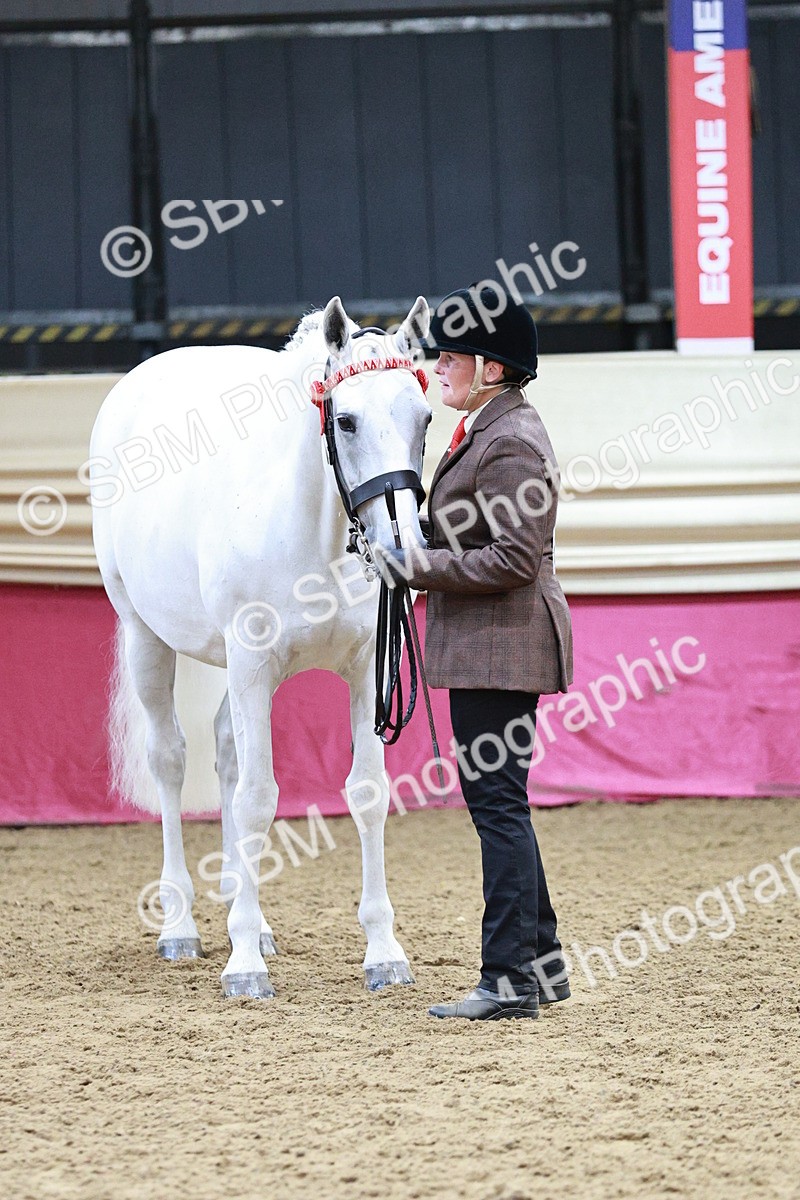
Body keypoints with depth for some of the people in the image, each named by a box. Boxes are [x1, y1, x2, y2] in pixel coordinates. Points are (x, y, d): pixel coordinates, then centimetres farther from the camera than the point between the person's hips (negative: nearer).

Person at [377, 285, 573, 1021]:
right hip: (485, 646, 11)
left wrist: (420, 567, -20)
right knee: (496, 802, 15)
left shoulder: (511, 444, -18)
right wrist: (421, 554, 10)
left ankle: (513, 978, -4)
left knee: (497, 802, -7)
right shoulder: (490, 430, 15)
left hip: (500, 647, -11)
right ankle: (541, 961, 22)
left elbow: (514, 558, -23)